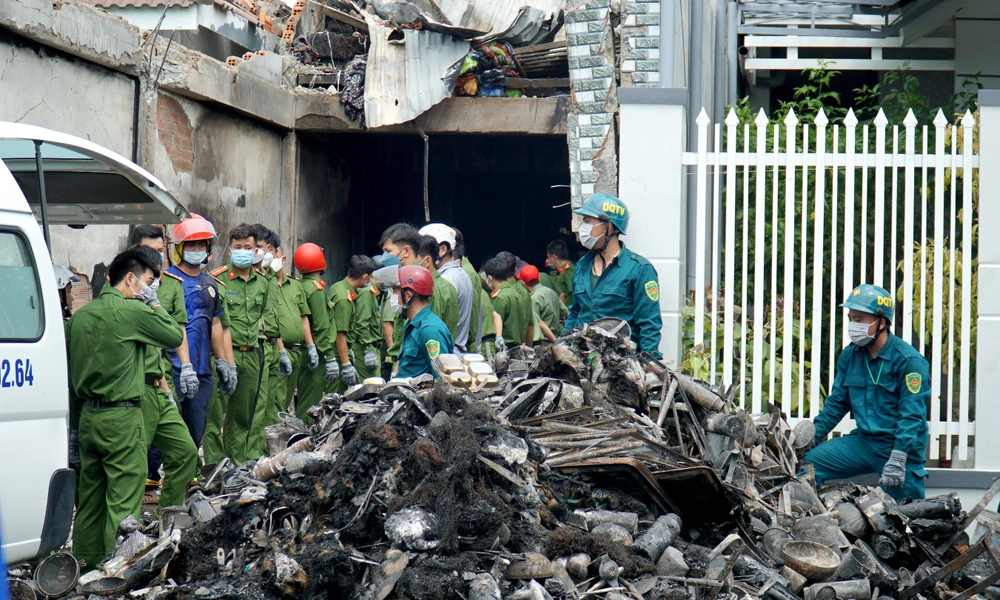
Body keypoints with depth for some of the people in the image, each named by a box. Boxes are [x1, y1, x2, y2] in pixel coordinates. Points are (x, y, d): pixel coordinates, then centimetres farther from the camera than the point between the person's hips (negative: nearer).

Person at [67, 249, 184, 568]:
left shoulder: (80, 315, 10)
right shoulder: (133, 311, -13)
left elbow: (71, 366, 17)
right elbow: (176, 337, -3)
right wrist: (154, 303, 5)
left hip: (88, 416, 8)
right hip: (122, 418, -8)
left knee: (90, 490, 14)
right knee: (124, 496, -4)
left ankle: (87, 557, 21)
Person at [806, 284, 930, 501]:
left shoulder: (909, 360, -13)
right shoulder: (850, 356, 7)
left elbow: (911, 416, -18)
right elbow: (836, 404, 13)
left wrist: (898, 459, -27)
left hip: (900, 445, -5)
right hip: (863, 442, 6)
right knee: (806, 463, -10)